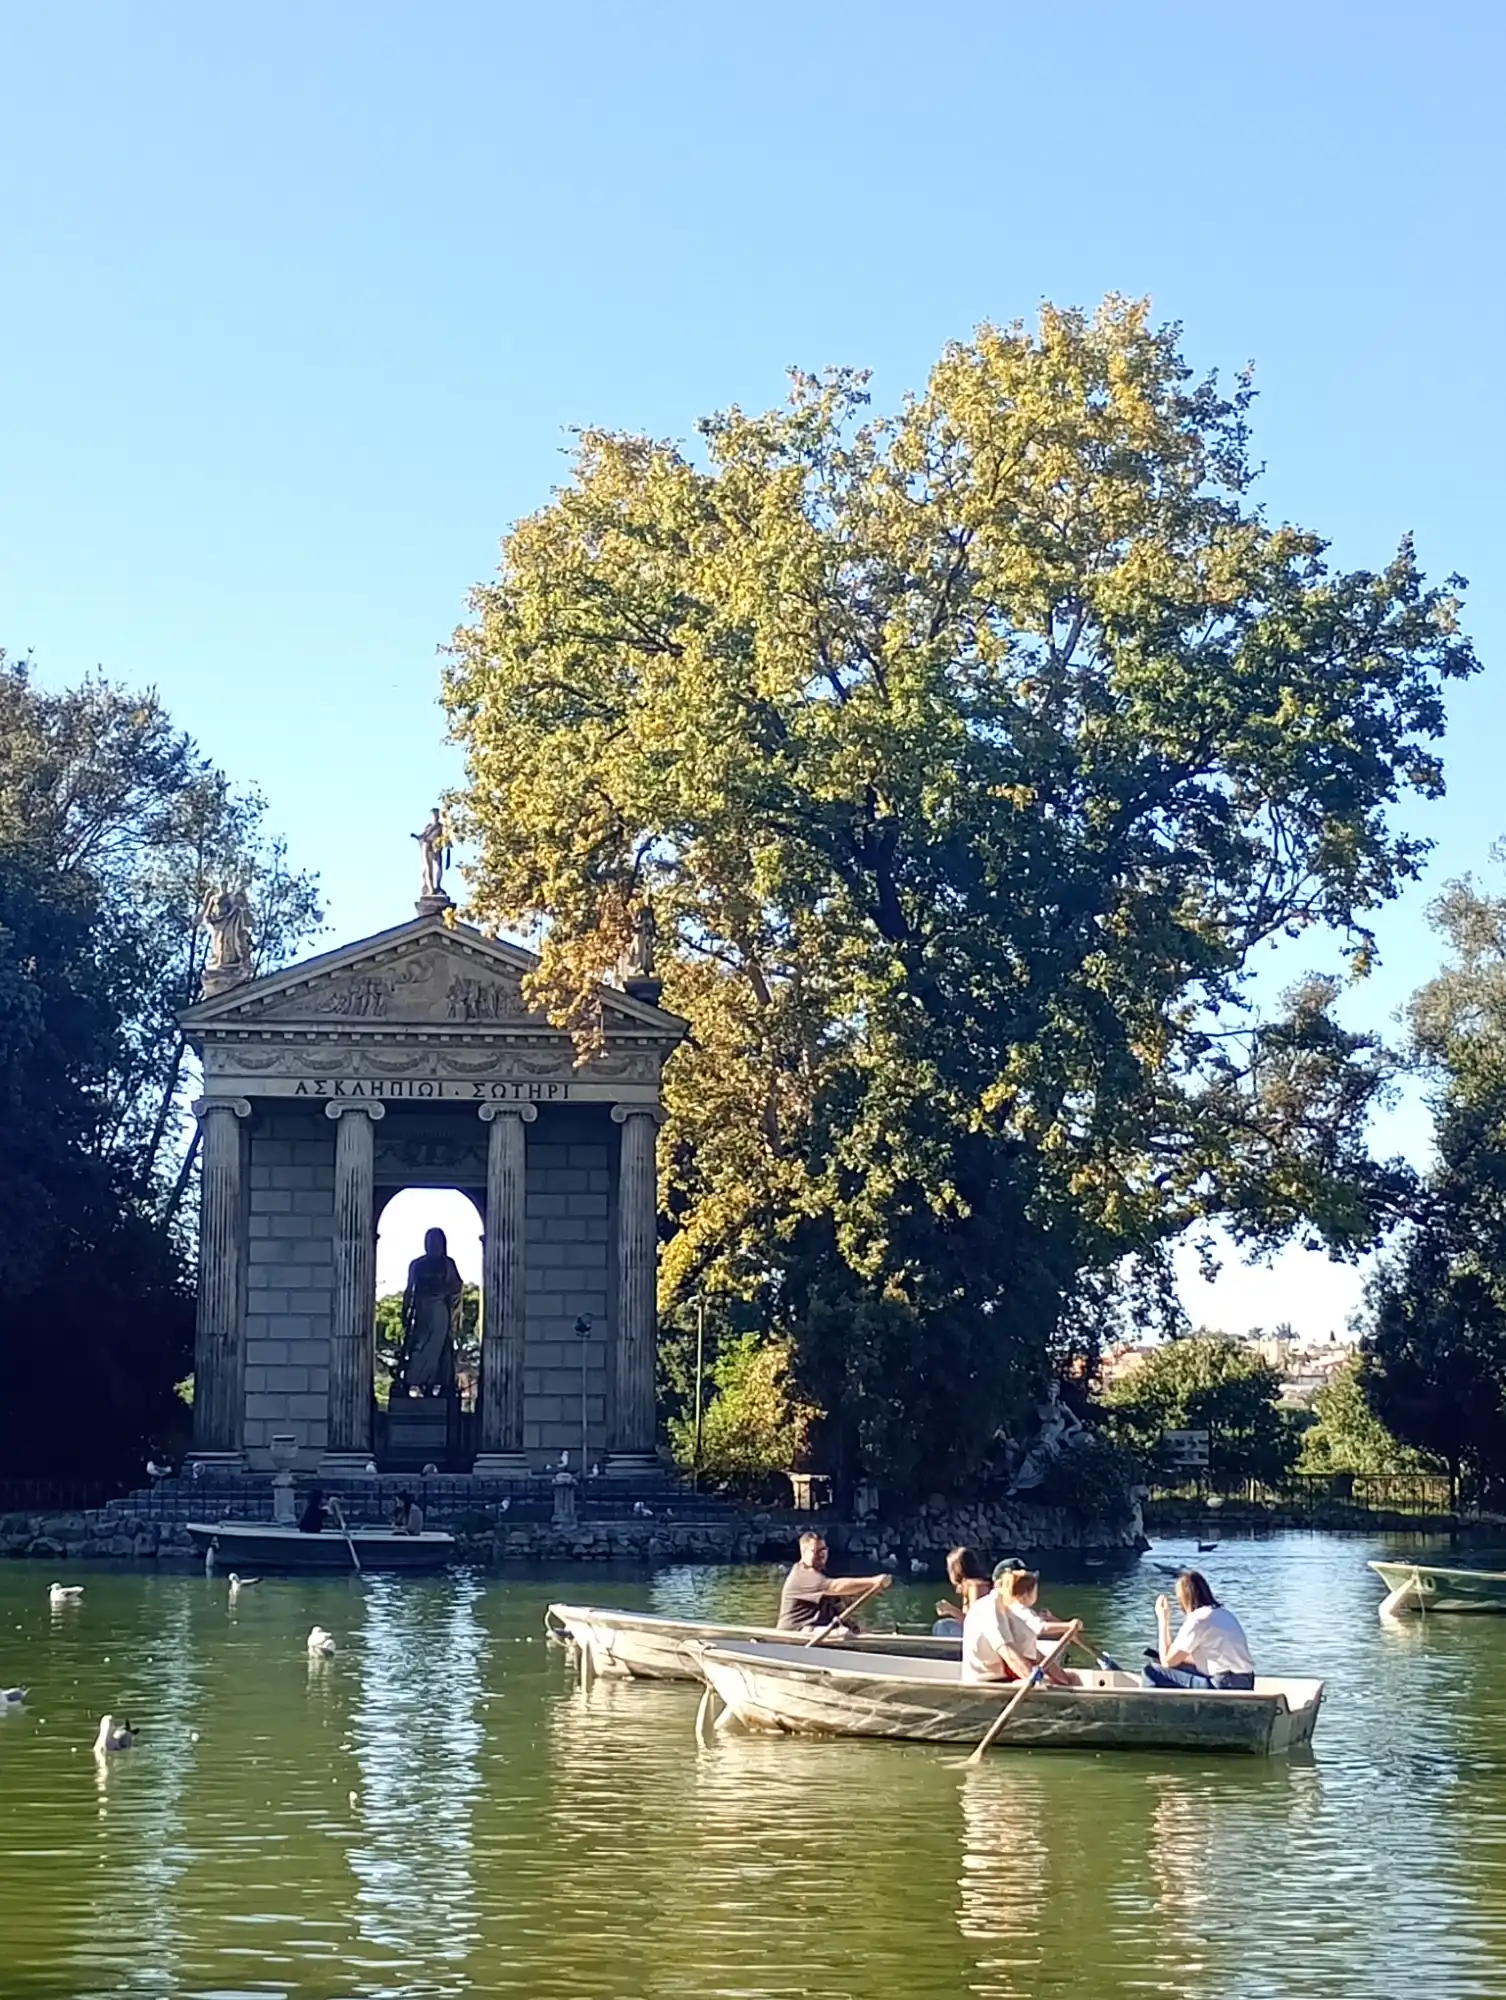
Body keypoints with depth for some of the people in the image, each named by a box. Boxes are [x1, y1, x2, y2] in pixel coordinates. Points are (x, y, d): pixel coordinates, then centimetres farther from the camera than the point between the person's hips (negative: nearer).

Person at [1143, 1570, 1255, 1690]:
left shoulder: (1196, 1620, -10)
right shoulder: (1223, 1614, 16)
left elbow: (1167, 1661, -5)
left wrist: (1163, 1620, 2)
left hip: (1225, 1687, -9)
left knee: (1152, 1671, -4)